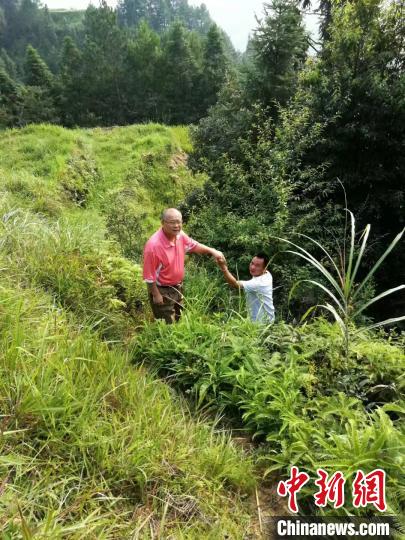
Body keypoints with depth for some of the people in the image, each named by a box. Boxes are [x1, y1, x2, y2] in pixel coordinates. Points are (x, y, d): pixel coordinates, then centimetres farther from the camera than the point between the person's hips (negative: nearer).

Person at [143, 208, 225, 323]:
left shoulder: (180, 235, -10)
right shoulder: (153, 245, -31)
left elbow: (194, 245, 11)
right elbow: (149, 274, -23)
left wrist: (212, 251, -1)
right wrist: (156, 295, -18)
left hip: (178, 287, 8)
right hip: (162, 291, -7)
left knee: (179, 321, 26)